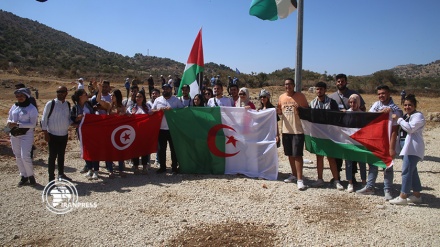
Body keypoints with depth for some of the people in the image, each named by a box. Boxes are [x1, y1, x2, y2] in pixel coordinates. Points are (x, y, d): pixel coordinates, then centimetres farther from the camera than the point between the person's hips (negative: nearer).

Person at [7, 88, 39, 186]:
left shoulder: (32, 108, -10)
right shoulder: (14, 107, 7)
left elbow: (33, 124, -15)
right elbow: (9, 119, 15)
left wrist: (18, 124, -24)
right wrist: (10, 123, -9)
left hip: (26, 135, -6)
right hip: (14, 135, 6)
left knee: (25, 156, -11)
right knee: (18, 156, 12)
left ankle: (30, 175, 9)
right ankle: (24, 176, 24)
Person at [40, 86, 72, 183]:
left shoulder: (68, 104, 5)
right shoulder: (50, 104, -11)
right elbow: (44, 119, -8)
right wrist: (45, 133, -11)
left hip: (64, 135, 5)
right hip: (53, 135, -5)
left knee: (61, 155, 17)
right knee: (52, 156, 0)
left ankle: (61, 174, 32)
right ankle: (51, 178, 10)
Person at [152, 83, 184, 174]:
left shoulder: (176, 100, 4)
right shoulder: (158, 100, 10)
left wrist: (172, 110, -13)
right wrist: (158, 110, -9)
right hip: (161, 128, 2)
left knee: (174, 148, 3)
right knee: (161, 149, 8)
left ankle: (174, 167, 13)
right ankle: (162, 167, 19)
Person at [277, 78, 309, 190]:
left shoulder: (300, 96, -5)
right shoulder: (281, 97, 8)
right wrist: (278, 111, -5)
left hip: (298, 130, -5)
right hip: (286, 130, 5)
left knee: (297, 154, -8)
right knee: (290, 154, 14)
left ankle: (299, 179, -3)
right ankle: (294, 175, 28)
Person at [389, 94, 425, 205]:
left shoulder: (418, 116, -8)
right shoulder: (406, 116, 20)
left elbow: (410, 128, -23)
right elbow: (402, 129, 26)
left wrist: (398, 119, -17)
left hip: (413, 148, -10)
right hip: (407, 146, 10)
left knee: (406, 171, -11)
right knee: (412, 171, 14)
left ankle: (403, 197, -10)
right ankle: (417, 195, 23)